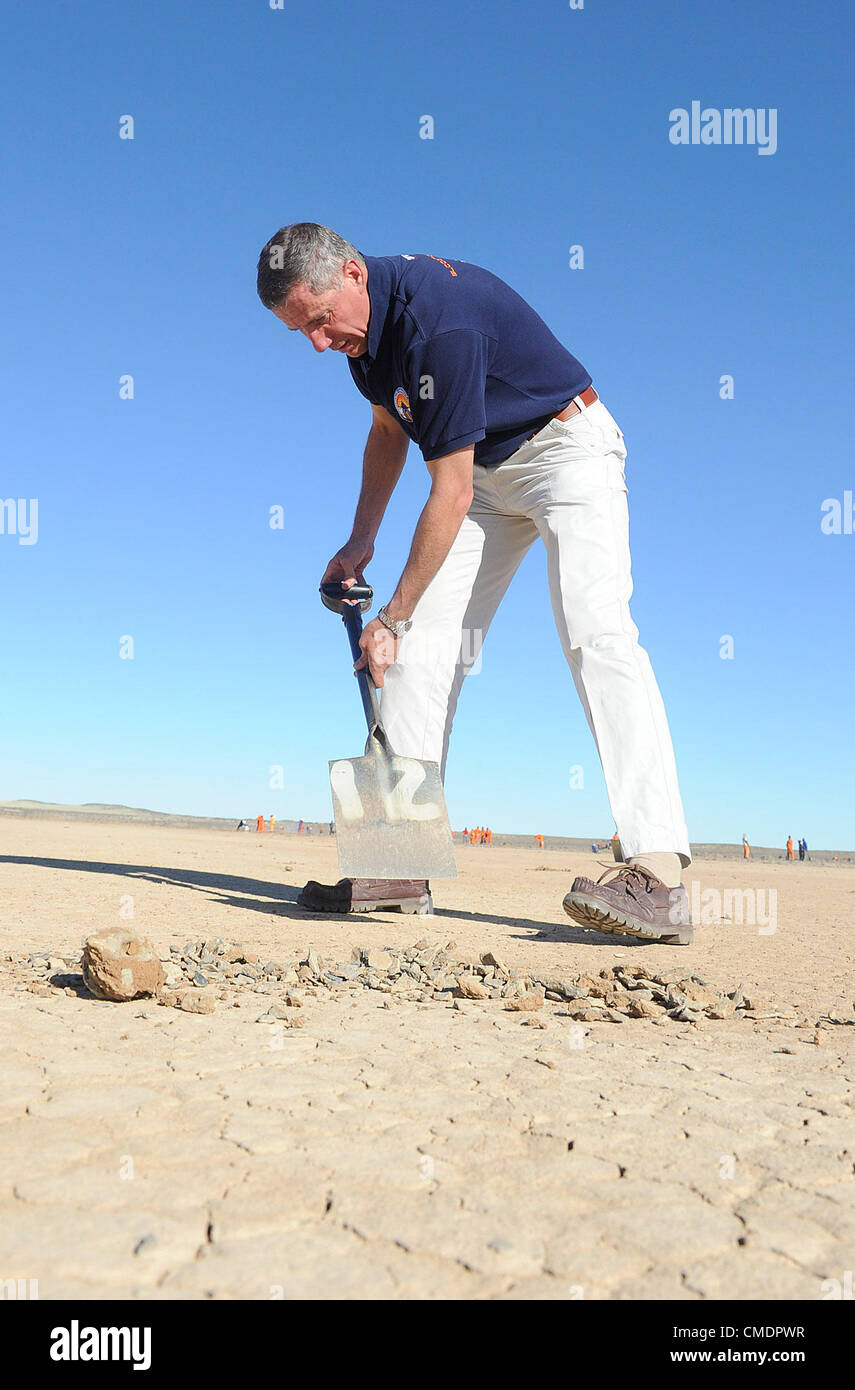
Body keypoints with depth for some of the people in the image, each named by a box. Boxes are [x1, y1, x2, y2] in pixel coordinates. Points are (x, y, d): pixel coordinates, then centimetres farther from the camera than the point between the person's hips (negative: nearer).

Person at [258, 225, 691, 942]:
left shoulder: (437, 319, -29)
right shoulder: (361, 320, -1)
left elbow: (450, 494, -28)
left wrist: (392, 618, -22)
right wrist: (360, 540, 9)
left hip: (567, 447, -8)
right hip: (489, 467, 8)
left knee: (595, 631, -27)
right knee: (430, 635, -4)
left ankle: (660, 872, -32)